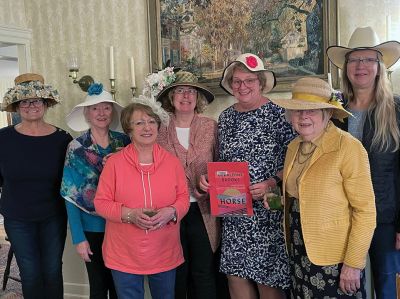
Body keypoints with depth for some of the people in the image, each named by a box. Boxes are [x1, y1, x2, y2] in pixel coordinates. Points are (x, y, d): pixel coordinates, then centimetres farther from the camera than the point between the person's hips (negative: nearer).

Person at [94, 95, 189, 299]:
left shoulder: (172, 162, 0)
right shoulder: (114, 162, -7)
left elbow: (183, 197, 3)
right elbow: (101, 202, -6)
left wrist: (172, 212, -19)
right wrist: (129, 214, -21)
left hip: (165, 254, 2)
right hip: (125, 256, -2)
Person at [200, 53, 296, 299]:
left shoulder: (276, 113, -6)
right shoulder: (226, 117, 10)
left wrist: (271, 183, -21)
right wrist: (209, 178, 0)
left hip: (267, 209, -5)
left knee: (267, 279, 3)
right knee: (235, 274, 10)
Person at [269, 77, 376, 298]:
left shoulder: (348, 147, -16)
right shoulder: (294, 147, 5)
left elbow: (365, 210, -15)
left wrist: (353, 264, -17)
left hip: (334, 261, -6)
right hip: (299, 255, 6)